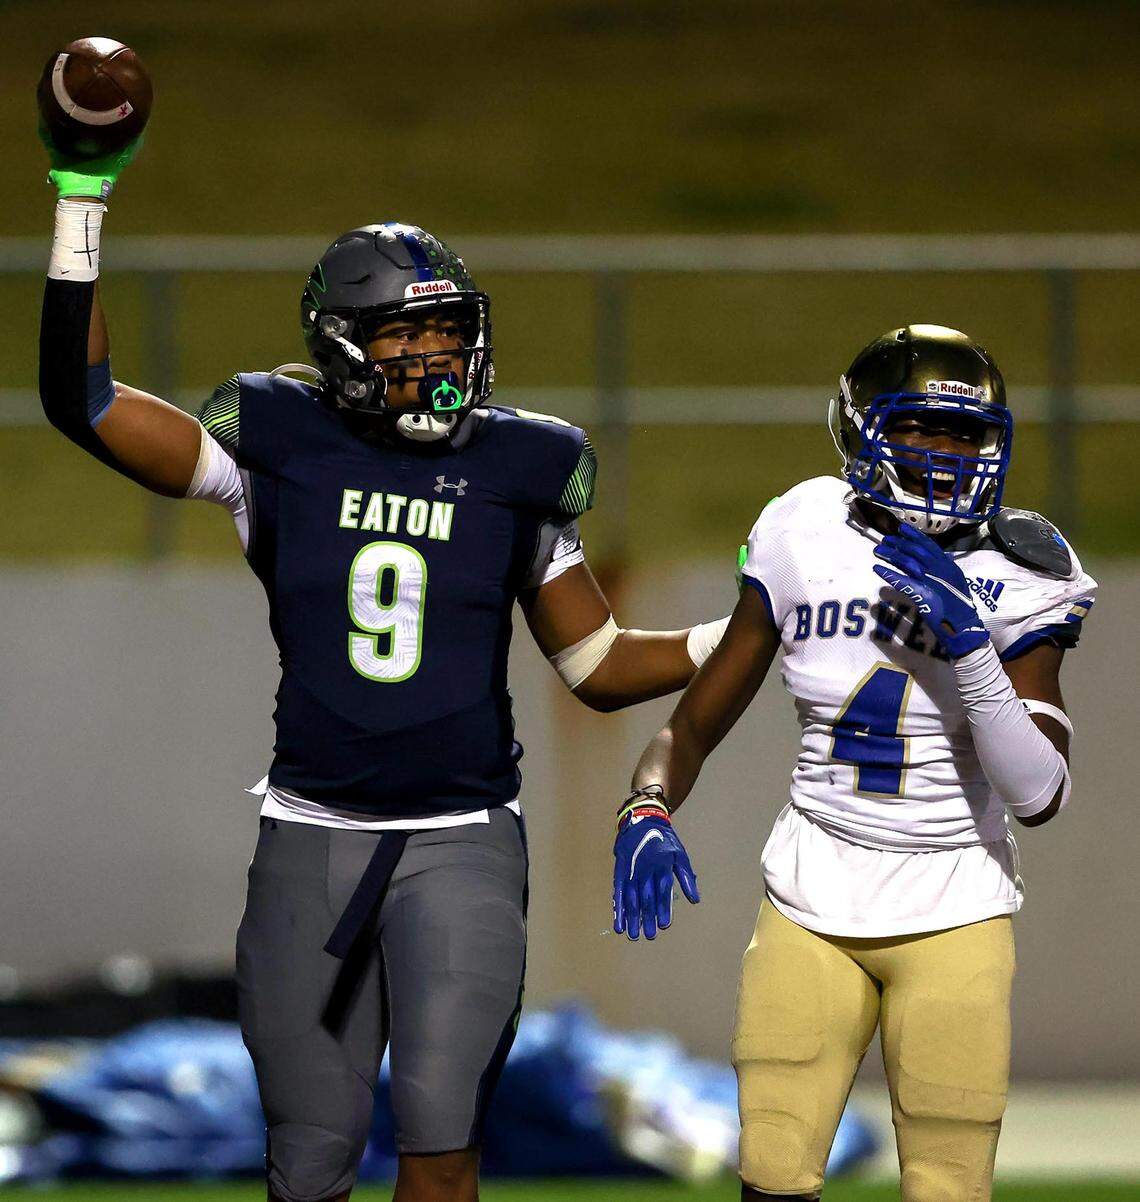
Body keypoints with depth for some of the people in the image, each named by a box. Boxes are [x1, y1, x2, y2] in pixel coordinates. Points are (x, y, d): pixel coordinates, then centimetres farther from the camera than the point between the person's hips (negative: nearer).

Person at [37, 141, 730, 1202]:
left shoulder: (515, 474, 4)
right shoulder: (282, 451, 1)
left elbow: (602, 668, 12)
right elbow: (82, 401, -2)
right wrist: (81, 200, -8)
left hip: (463, 844, -1)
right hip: (312, 836, 1)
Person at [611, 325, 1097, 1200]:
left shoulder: (1012, 578, -8)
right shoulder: (808, 544, -4)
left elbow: (1040, 796, -15)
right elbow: (696, 724, 3)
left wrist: (969, 649, -25)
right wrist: (647, 812, -17)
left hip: (953, 919, -1)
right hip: (814, 900, 1)